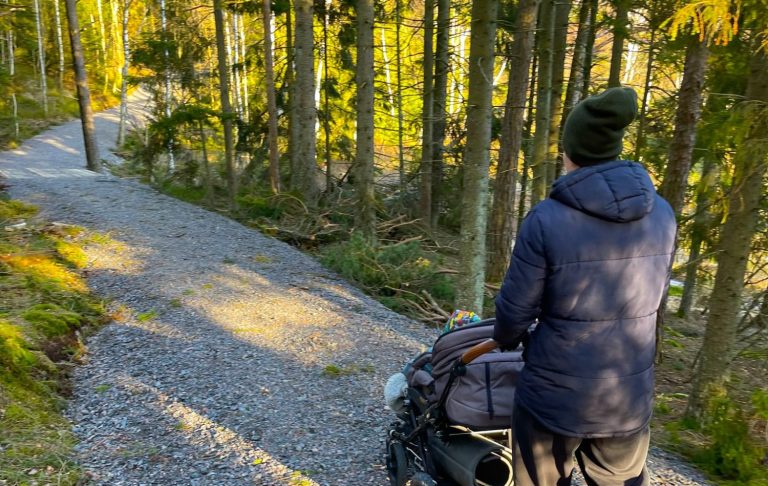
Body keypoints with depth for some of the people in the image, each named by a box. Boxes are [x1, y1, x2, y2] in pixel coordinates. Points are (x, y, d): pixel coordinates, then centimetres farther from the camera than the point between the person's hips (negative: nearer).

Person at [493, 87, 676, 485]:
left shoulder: (546, 220, -21)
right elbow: (652, 298, 7)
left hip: (554, 397, -4)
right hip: (630, 398, 5)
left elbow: (514, 311, -13)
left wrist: (505, 339, 10)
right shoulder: (661, 214, -5)